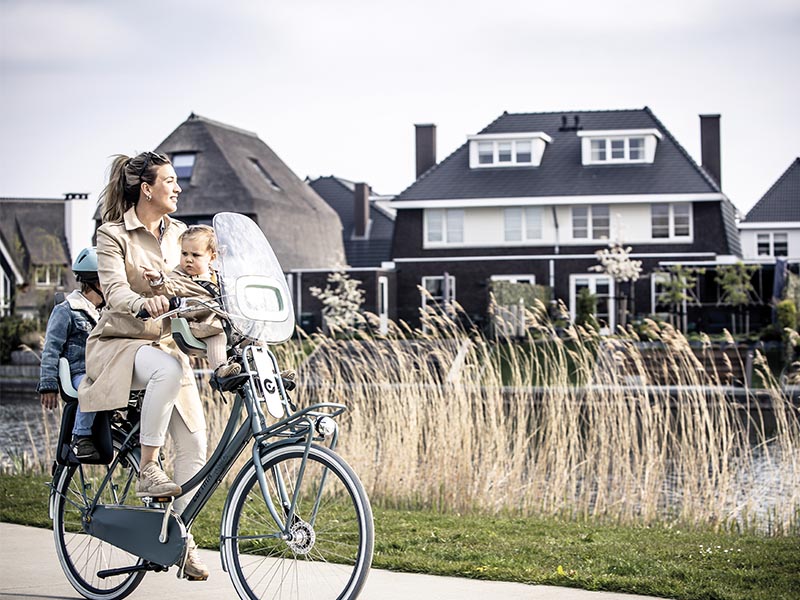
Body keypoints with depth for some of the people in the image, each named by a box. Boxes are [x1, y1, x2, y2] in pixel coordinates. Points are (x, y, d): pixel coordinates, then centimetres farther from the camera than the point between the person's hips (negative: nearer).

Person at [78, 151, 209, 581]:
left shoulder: (178, 234, 10)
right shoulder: (113, 235, -8)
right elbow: (114, 290, -23)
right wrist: (144, 302, -45)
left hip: (167, 344, 5)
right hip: (120, 345, -5)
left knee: (193, 441, -10)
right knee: (168, 369, -40)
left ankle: (183, 539, 0)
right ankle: (147, 472, -29)